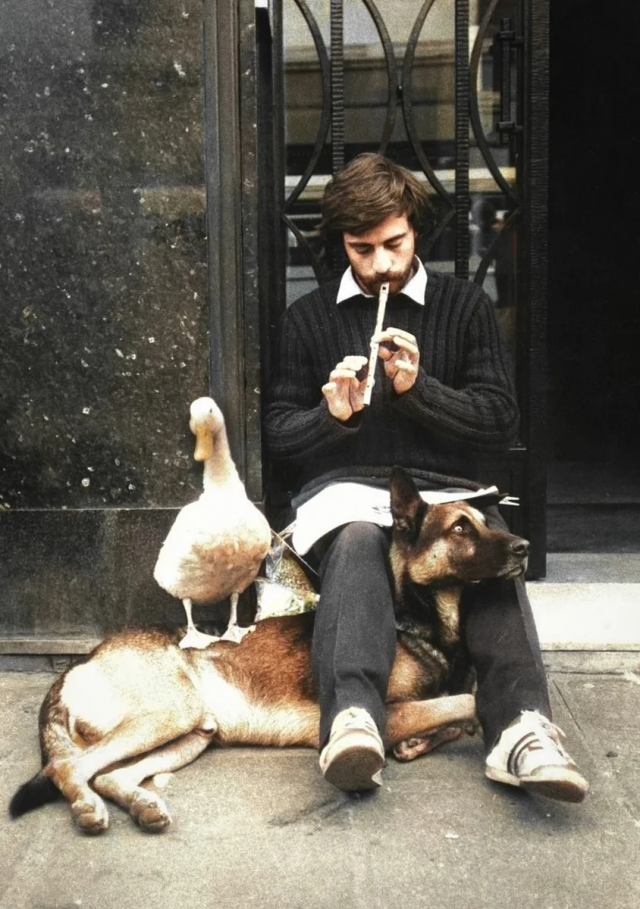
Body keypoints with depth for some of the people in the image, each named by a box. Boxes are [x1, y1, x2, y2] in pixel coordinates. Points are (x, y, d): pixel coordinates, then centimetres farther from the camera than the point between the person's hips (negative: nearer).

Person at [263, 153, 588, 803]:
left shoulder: (464, 304, 14)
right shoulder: (307, 318, 15)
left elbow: (501, 422, 7)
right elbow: (278, 435, 14)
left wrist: (418, 386, -8)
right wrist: (332, 413, -8)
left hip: (442, 486, 1)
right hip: (344, 484, 0)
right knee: (357, 541, -37)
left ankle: (520, 726, -46)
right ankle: (352, 719, -53)